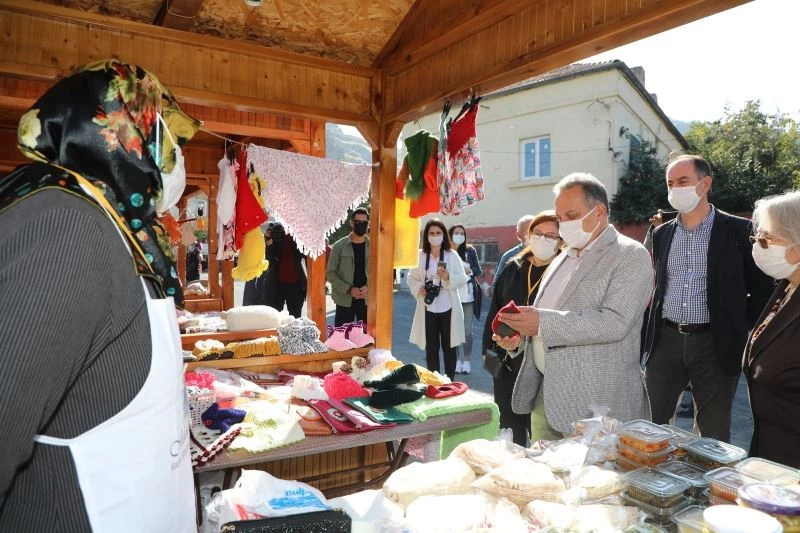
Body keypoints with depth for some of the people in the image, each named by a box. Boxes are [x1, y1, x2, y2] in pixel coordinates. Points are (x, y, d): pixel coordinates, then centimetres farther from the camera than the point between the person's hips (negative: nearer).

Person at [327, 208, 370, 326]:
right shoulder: (339, 246, -1)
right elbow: (330, 273, -3)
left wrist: (369, 287, -15)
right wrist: (348, 289, -14)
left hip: (368, 300, 2)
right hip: (345, 300, -2)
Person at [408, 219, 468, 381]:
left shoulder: (452, 255, 0)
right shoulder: (420, 255, 3)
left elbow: (462, 279, -3)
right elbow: (412, 278, 6)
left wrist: (448, 277, -21)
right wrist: (419, 289, -13)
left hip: (448, 308, -1)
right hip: (428, 309, 1)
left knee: (449, 347, 8)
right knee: (431, 348, 8)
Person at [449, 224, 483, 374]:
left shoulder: (470, 251, 3)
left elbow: (479, 270, 6)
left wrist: (469, 270, -13)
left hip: (468, 296, 0)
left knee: (467, 330, 2)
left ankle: (466, 361, 13)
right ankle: (457, 360, 16)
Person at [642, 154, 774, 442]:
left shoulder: (738, 230, -2)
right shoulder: (662, 233, 10)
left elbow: (763, 288, 2)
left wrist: (740, 327, -2)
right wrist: (650, 337, 11)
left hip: (715, 344, -3)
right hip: (666, 341, 3)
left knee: (715, 434, 8)